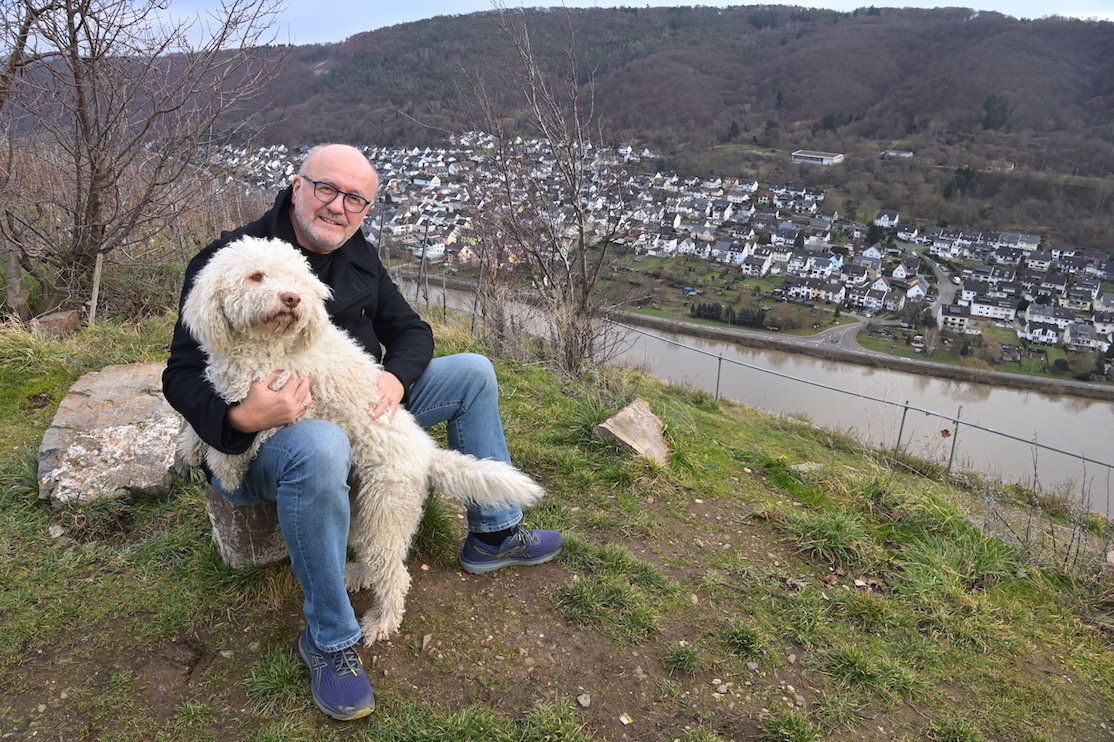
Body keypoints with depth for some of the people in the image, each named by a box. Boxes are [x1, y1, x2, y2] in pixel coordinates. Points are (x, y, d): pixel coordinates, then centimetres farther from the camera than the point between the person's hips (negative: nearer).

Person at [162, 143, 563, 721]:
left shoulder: (358, 256, 5)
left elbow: (410, 330, 9)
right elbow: (183, 375, -16)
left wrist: (397, 376, -14)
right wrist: (238, 419, -37)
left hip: (357, 410, 7)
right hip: (262, 436, -7)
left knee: (472, 372, 4)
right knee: (320, 448, -44)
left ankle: (493, 535, 12)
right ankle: (329, 640, -22)